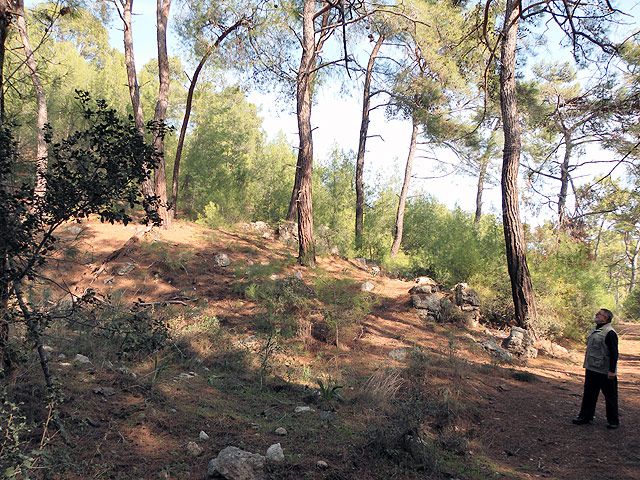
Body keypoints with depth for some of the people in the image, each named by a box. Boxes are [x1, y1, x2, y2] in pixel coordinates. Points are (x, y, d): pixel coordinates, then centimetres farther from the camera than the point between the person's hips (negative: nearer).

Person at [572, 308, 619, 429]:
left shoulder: (610, 333, -16)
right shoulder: (594, 329, 11)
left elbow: (614, 353, -18)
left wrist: (612, 371, -19)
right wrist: (587, 364, 20)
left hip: (605, 372, -8)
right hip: (591, 369, 8)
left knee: (610, 397, 6)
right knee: (589, 394, 14)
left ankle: (613, 421, 18)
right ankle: (585, 417, 24)